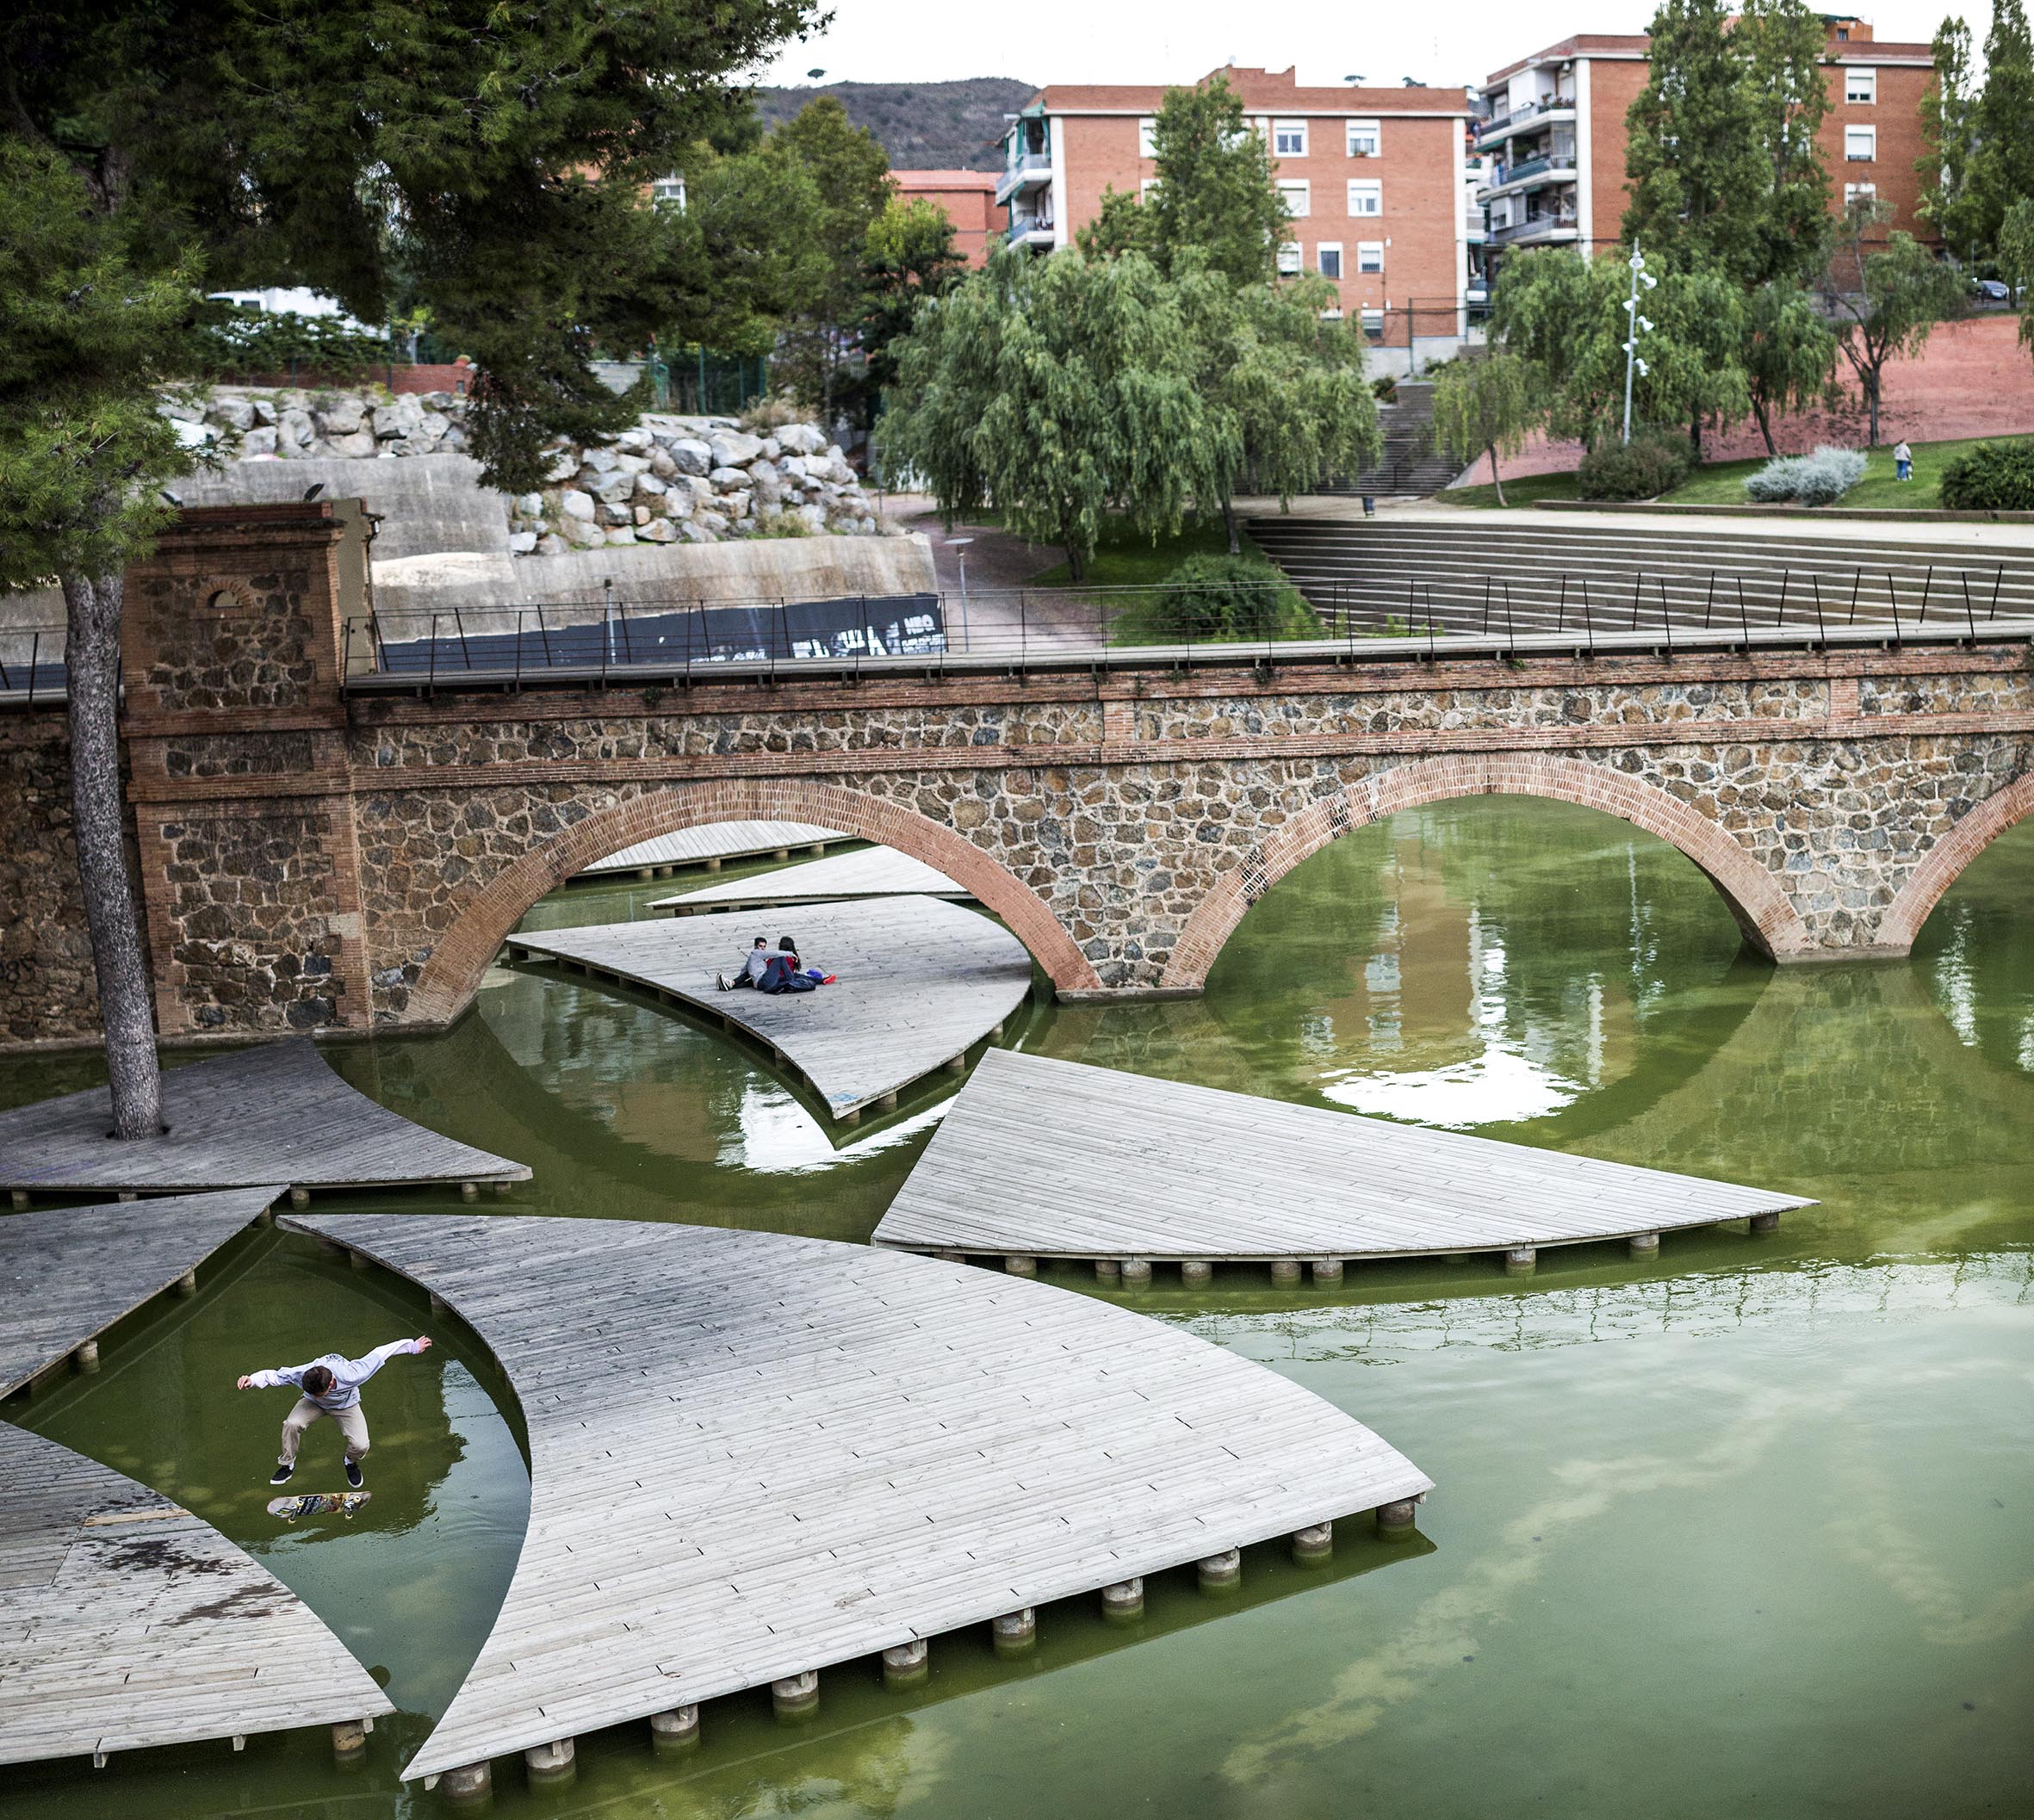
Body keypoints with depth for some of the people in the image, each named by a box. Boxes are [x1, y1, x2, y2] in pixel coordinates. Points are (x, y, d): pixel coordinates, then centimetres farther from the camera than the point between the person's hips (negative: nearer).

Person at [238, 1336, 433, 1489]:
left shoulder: (351, 1376, -43)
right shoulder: (302, 1375, -39)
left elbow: (378, 1354, -33)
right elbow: (275, 1375, -27)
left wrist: (413, 1346, -26)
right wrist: (252, 1380, -48)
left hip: (346, 1405, -1)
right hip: (313, 1406, 1)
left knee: (360, 1446, -21)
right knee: (292, 1424, -28)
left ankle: (351, 1463, 18)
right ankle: (287, 1464, 0)